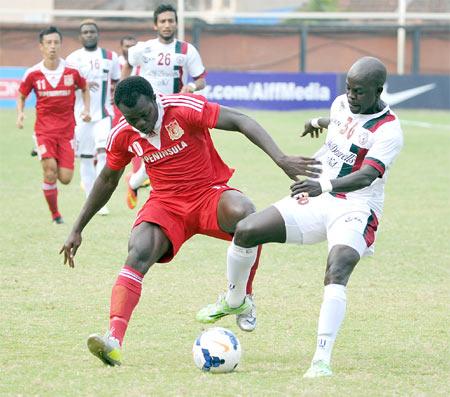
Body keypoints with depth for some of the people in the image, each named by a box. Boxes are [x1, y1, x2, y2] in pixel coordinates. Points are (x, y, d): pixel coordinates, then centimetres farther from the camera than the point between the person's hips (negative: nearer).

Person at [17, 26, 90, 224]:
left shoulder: (71, 71, -3)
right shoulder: (33, 74, -4)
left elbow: (84, 88, 16)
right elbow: (21, 96, 12)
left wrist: (86, 109, 1)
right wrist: (20, 114, -6)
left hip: (66, 130, 1)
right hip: (43, 129, -1)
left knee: (65, 178, -5)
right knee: (50, 167, -20)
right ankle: (55, 214, -4)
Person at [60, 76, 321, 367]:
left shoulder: (184, 108, -17)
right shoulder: (122, 136, -3)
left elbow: (241, 122, -21)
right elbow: (107, 181, 15)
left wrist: (281, 159, -33)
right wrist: (78, 230, 19)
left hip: (209, 194, -3)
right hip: (165, 204, 3)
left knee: (243, 212, -37)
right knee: (138, 254, -27)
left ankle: (238, 299, -15)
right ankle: (114, 340, -37)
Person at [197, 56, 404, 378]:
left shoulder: (388, 131, -19)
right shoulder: (342, 103, 4)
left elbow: (367, 175, -34)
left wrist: (325, 186, -50)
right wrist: (319, 123, 52)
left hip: (355, 210, -7)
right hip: (316, 199, 7)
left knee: (336, 272, -32)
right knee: (246, 231, -3)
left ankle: (322, 360, -35)